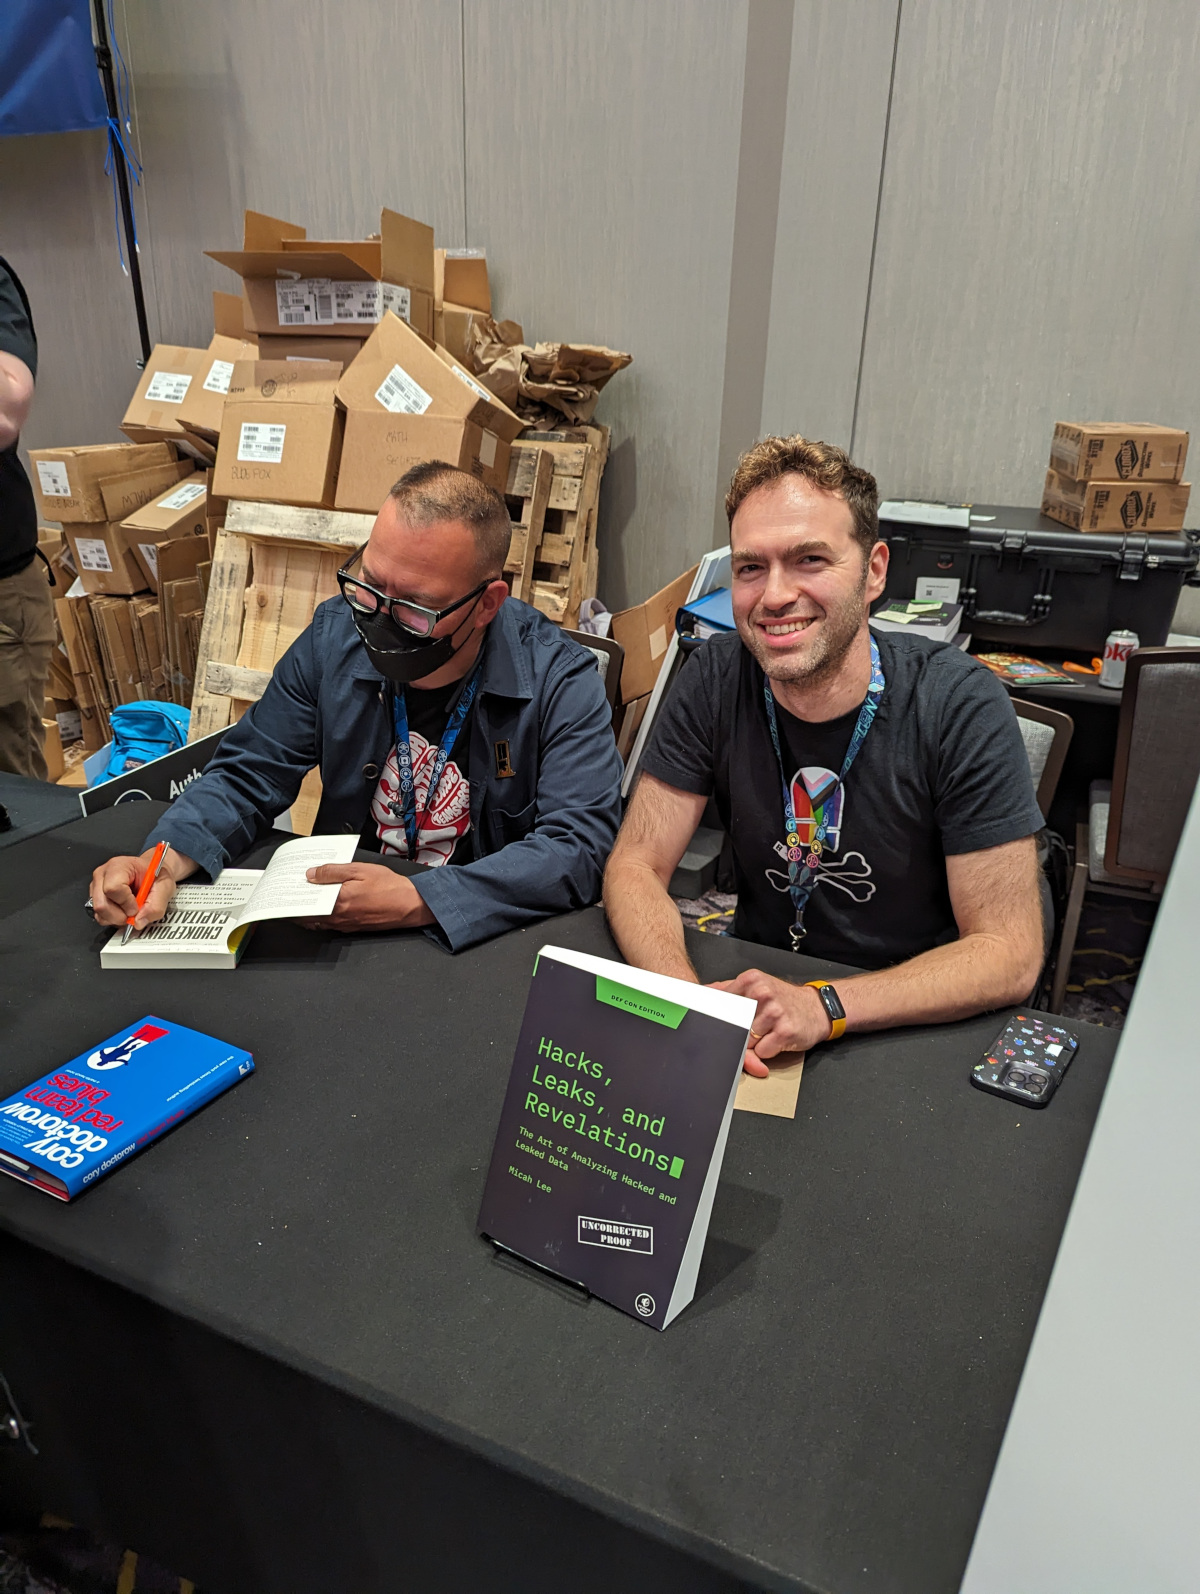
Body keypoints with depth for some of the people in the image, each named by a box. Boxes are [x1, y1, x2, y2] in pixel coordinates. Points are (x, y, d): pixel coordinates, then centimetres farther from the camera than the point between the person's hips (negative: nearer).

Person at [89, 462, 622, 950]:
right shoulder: (334, 637, -3)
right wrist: (165, 862, -17)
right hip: (338, 920, 3)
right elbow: (248, 775, 2)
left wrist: (417, 900, -31)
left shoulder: (561, 682, -16)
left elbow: (579, 844, -22)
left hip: (491, 941, -2)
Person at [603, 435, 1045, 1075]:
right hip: (752, 989, 3)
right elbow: (635, 866, -7)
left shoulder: (961, 706, -16)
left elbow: (1009, 954, -16)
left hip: (922, 1027, -3)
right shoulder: (714, 680, -8)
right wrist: (686, 998, -28)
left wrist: (823, 1006, -30)